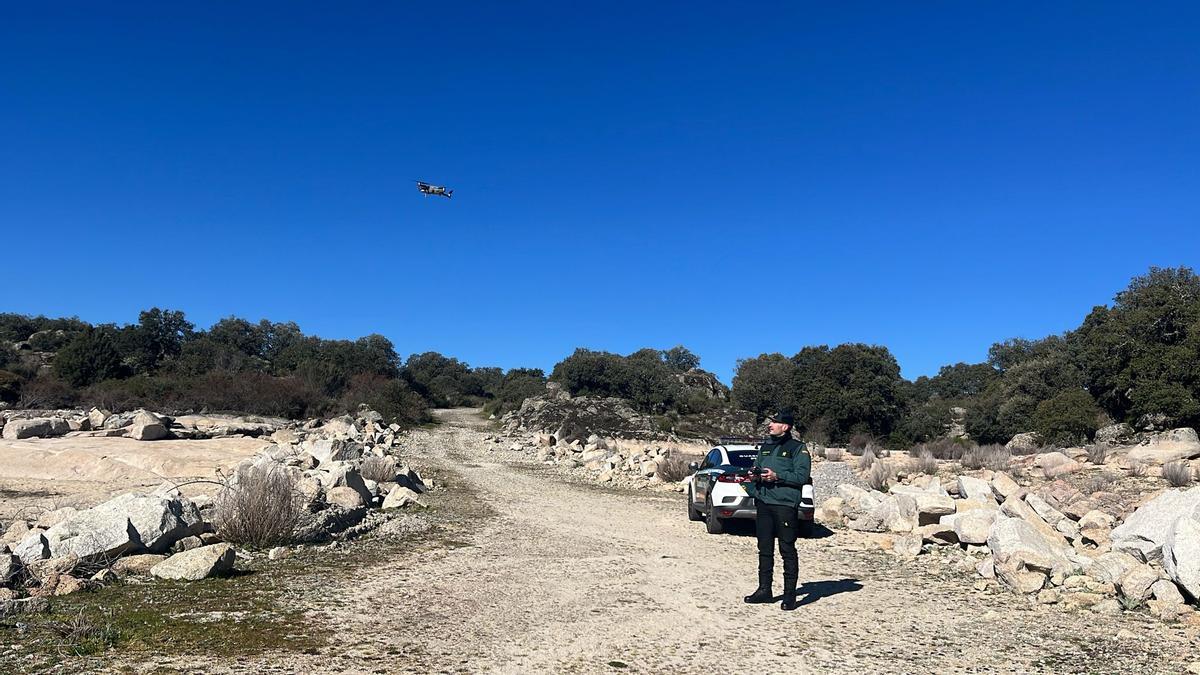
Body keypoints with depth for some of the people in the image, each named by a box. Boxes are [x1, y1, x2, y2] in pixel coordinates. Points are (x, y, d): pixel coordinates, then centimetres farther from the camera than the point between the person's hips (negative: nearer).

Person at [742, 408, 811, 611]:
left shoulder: (798, 449, -3)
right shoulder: (765, 446, 16)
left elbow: (802, 476, -11)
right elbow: (756, 468, 26)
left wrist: (777, 477, -18)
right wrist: (754, 475, 3)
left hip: (785, 505, -6)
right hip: (763, 504, 6)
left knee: (787, 550, -2)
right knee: (764, 549, 11)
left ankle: (790, 594, 5)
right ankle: (764, 589, 20)